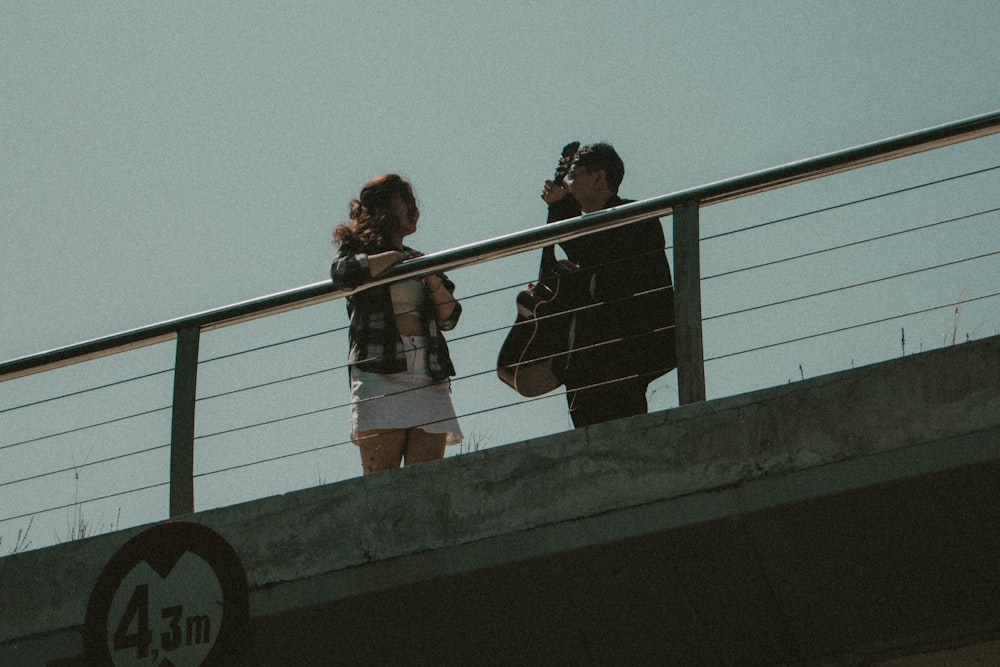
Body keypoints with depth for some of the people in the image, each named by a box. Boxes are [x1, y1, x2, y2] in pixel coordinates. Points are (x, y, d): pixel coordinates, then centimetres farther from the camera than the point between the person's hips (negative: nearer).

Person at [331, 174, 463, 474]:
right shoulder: (358, 249, 13)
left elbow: (449, 317, 15)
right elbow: (343, 272, -13)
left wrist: (431, 279, -2)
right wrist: (395, 257, 0)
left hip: (429, 378, 4)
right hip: (379, 373, -4)